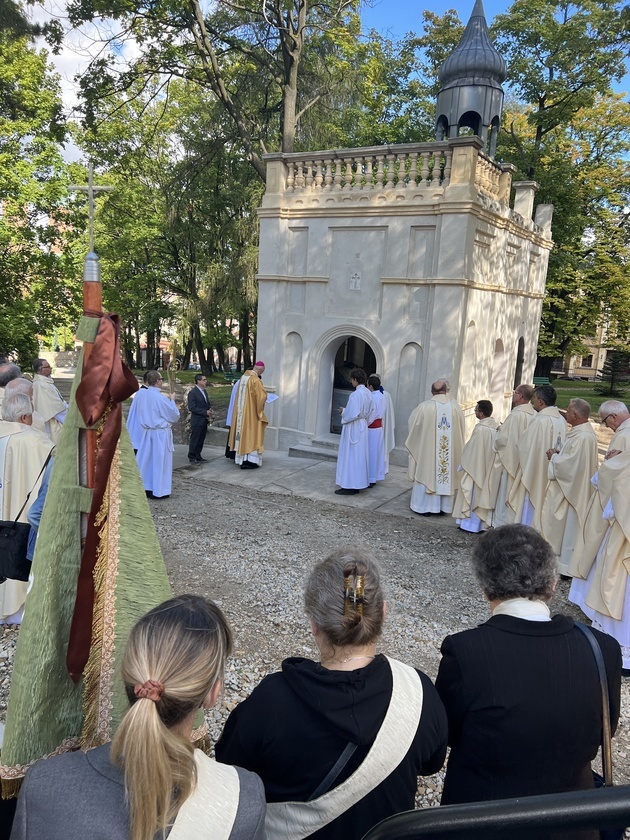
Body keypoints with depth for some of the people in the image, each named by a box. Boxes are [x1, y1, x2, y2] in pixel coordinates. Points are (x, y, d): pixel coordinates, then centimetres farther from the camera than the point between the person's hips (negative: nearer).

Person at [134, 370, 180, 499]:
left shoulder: (139, 394, -4)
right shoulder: (161, 398, -21)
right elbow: (175, 416, -11)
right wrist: (172, 400, 2)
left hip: (146, 432, 6)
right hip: (161, 433, -6)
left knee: (145, 460, 14)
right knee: (160, 461, 4)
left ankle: (143, 487, 22)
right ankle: (158, 490, 11)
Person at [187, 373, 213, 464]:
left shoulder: (204, 391, 13)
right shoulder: (192, 393, -13)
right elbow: (192, 408, -18)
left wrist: (209, 410, 1)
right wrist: (205, 412, -19)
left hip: (204, 421, 8)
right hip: (197, 421, -8)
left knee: (201, 440, 13)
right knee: (194, 440, 0)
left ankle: (198, 456, 23)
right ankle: (192, 458, 10)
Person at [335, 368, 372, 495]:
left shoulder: (355, 394, -21)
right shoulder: (368, 393, 6)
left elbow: (352, 414, -24)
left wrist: (343, 412, -5)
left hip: (353, 428, -9)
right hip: (362, 427, 9)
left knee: (350, 456, -1)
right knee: (359, 455, 14)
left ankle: (349, 486, 3)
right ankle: (357, 484, 21)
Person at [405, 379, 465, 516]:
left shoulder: (425, 406, -13)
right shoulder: (455, 407, -4)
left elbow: (413, 424, 2)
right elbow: (461, 429, 7)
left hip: (428, 449, -3)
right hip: (450, 450, 3)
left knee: (427, 473, 8)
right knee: (447, 475, 12)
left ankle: (426, 506, 14)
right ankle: (443, 507, 20)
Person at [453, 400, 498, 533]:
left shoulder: (480, 429, -21)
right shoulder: (496, 428, -1)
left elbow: (470, 450, -14)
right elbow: (495, 448, 5)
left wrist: (463, 464, 0)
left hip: (476, 468, -7)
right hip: (489, 469, 7)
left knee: (473, 494, 4)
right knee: (484, 493, 14)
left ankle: (470, 523, 9)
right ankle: (483, 522, 21)